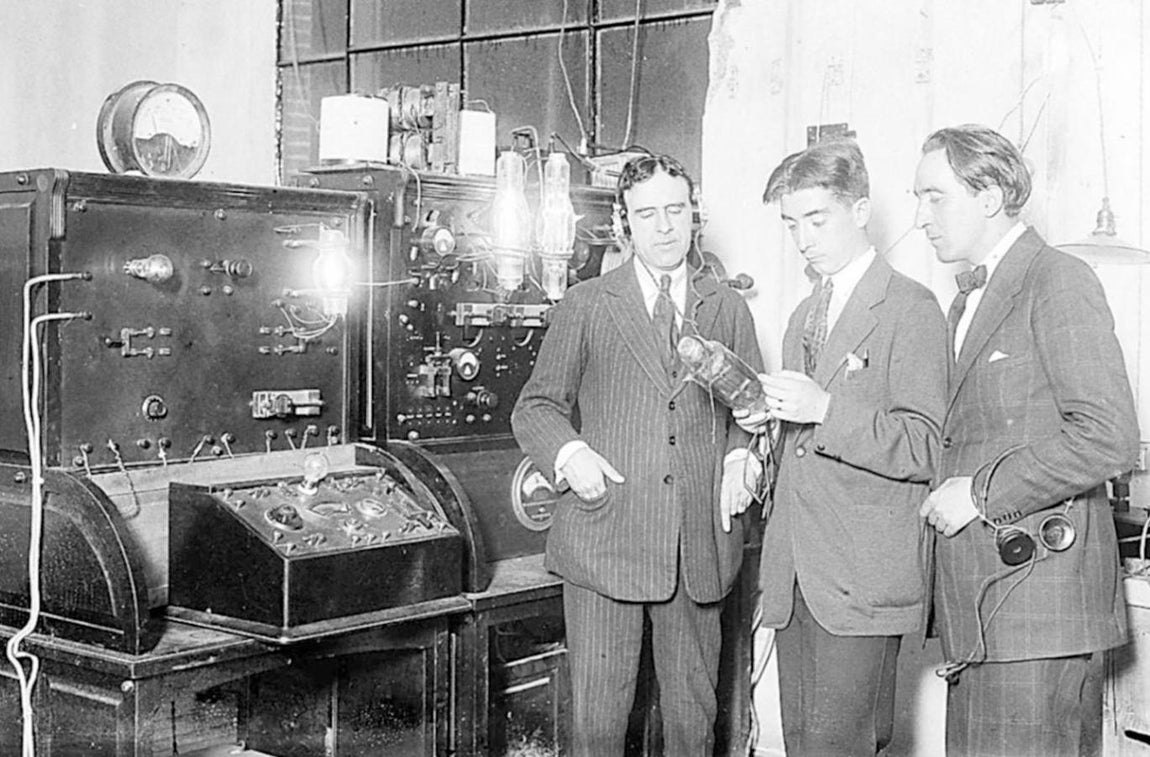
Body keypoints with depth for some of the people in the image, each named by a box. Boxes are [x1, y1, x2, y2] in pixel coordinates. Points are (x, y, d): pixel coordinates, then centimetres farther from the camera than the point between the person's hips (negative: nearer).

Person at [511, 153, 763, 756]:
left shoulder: (728, 309, 14)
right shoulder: (585, 306, 7)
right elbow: (535, 407, 8)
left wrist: (742, 458, -4)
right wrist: (568, 452, -12)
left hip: (700, 548, 2)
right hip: (603, 542, -2)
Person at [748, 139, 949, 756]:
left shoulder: (910, 310, -5)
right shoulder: (803, 317, 20)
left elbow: (925, 450, -13)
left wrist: (824, 410, -22)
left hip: (864, 582, -7)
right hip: (794, 577, 7)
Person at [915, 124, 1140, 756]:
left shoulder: (1059, 283, -8)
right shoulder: (967, 301, 22)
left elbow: (1108, 440, -18)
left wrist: (981, 492, -14)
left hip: (1041, 587, -8)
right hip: (976, 607, 9)